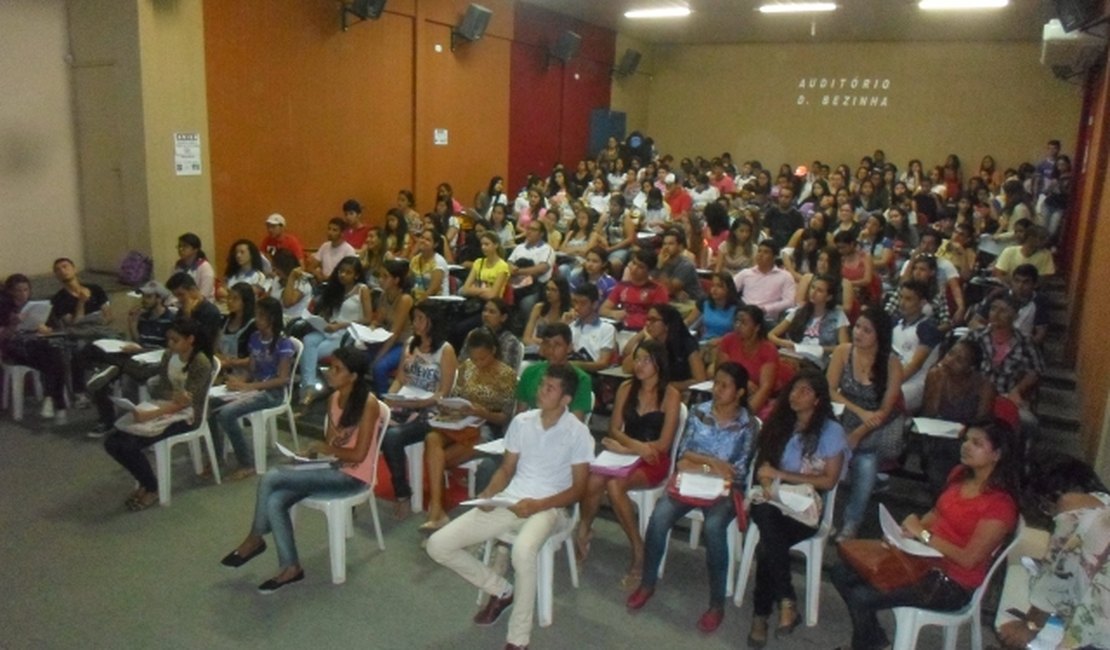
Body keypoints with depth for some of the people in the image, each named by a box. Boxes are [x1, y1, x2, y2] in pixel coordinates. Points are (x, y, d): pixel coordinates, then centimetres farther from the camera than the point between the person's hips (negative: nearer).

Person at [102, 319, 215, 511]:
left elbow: (185, 402, -21)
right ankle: (144, 482, 10)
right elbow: (158, 388, 2)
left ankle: (152, 488, 1)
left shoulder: (201, 363, -16)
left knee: (130, 445, -23)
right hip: (163, 407, 7)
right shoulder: (169, 355, 5)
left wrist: (150, 415, -30)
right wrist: (174, 395, -22)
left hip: (185, 415, -7)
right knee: (112, 442, -9)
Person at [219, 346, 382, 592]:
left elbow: (359, 454, -19)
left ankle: (254, 539, 5)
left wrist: (326, 449, -9)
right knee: (275, 501, -16)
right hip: (333, 468, 8)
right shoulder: (334, 398, 7)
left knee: (272, 477, -18)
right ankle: (290, 567, -4)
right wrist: (316, 449, -6)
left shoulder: (368, 403, -18)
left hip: (352, 476, -8)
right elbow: (330, 441, 14)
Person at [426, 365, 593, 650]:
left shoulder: (578, 433, -7)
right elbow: (507, 468, 13)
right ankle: (502, 590, 13)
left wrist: (538, 505, -20)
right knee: (438, 545, -8)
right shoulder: (521, 422, 7)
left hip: (548, 507, -5)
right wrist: (488, 493, -7)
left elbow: (578, 488, -6)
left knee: (523, 551, -40)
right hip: (509, 501, 5)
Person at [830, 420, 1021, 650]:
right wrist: (909, 530, -3)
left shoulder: (1000, 504, -21)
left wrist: (923, 533, -20)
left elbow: (969, 559, -23)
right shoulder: (960, 474, 1)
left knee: (861, 597, -21)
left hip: (951, 585, -8)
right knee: (841, 574, 1)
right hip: (924, 558, 8)